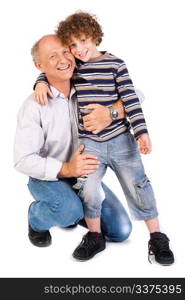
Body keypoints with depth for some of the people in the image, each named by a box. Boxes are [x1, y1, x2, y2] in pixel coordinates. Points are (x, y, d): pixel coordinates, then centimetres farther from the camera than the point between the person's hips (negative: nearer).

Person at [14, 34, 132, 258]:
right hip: (48, 178, -4)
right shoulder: (33, 106, -18)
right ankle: (36, 218, 0)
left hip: (85, 174, 4)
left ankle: (69, 211, 23)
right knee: (71, 209, -36)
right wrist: (66, 169, -35)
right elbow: (23, 160, -21)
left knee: (121, 231, -1)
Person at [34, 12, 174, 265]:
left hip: (121, 139, -2)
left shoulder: (115, 64, -4)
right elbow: (49, 71, 20)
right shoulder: (73, 66, 5)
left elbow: (131, 99, -6)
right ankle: (94, 236, 17)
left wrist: (142, 132, -13)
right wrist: (41, 83, -3)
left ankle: (157, 238, 16)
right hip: (89, 142, 2)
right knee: (88, 188, -7)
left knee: (138, 185, 2)